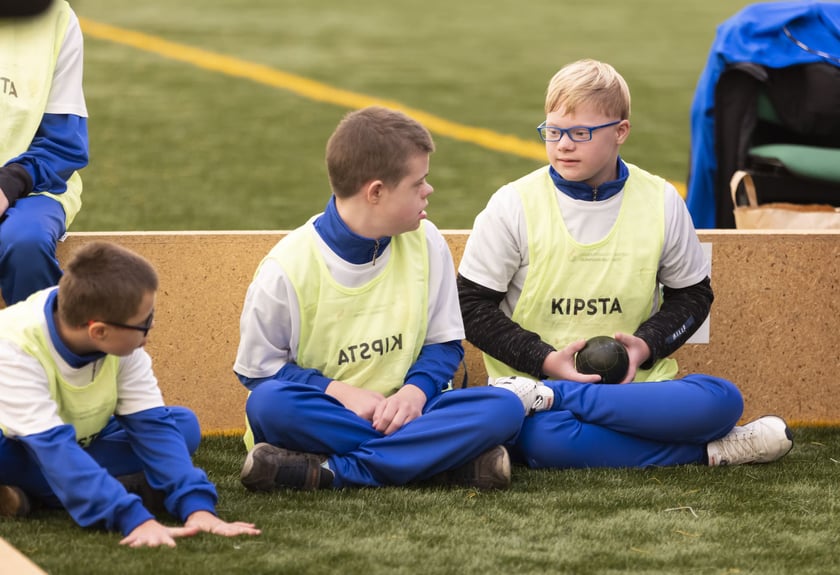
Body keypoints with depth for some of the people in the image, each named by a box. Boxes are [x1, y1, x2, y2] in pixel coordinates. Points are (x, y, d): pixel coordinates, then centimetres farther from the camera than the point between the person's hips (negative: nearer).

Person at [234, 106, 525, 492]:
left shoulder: (426, 244, 3)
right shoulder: (288, 267, -9)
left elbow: (444, 344, 8)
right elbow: (257, 369, -4)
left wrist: (415, 391, -14)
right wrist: (342, 392, -18)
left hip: (401, 408, 3)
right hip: (325, 412, -3)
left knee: (504, 409, -24)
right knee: (269, 403, -37)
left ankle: (329, 471, -32)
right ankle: (446, 458, -34)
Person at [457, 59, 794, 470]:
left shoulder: (660, 203, 6)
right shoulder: (513, 206, -1)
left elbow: (691, 293, 16)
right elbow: (472, 305, 1)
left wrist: (647, 344, -5)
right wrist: (545, 360, -12)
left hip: (637, 382, 3)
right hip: (530, 379, -3)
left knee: (722, 399, -28)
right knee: (543, 438, -40)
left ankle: (552, 397, -29)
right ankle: (705, 451, -26)